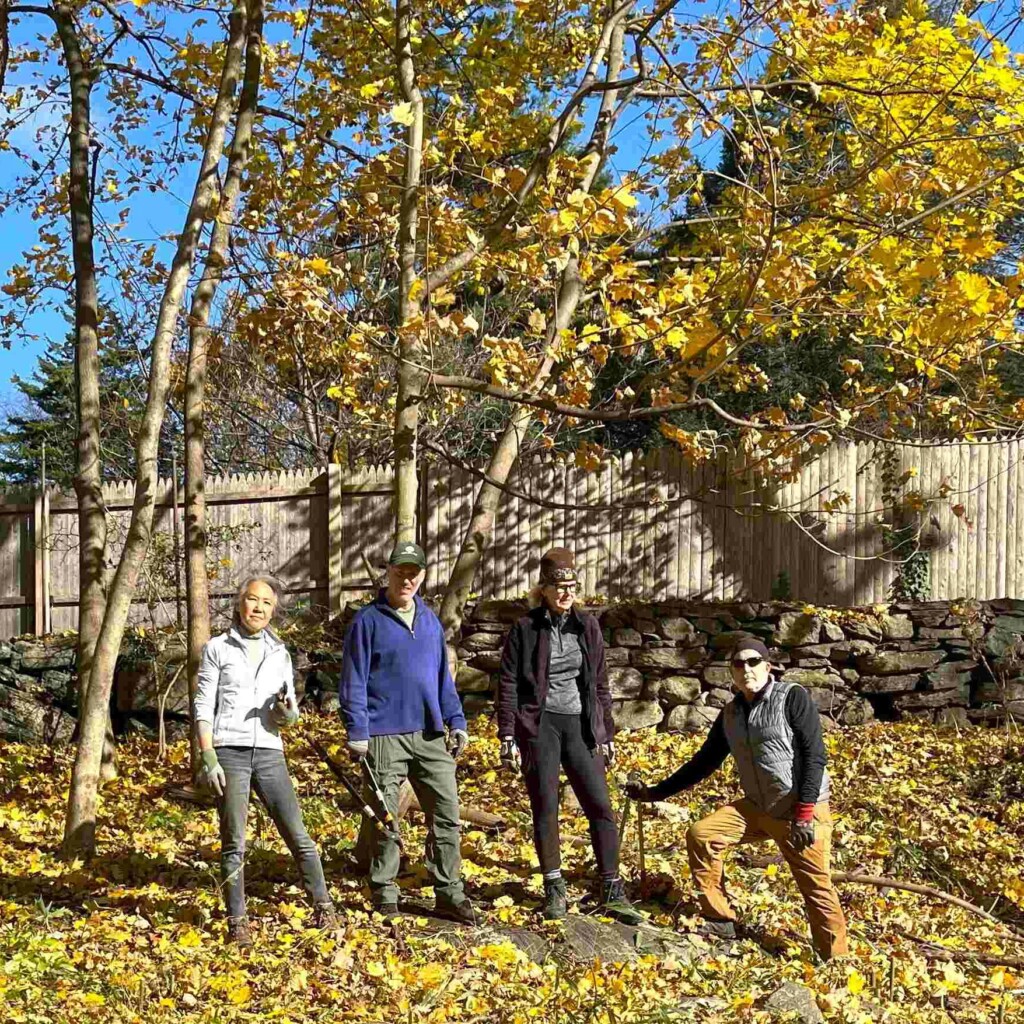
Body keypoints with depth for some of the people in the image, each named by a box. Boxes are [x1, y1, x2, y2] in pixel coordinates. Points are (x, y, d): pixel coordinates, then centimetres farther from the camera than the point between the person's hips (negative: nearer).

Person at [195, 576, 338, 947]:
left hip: (269, 752, 3)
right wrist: (207, 758, -9)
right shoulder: (218, 649, 4)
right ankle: (237, 923, 10)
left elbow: (288, 717, 13)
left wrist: (287, 710, -11)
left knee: (297, 835, -1)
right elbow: (203, 708, 1)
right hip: (229, 751, -3)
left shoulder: (279, 653, 13)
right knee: (234, 843, -1)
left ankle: (323, 908, 11)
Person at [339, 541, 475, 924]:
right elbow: (353, 681, -5)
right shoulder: (368, 620, -3)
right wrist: (356, 732, -11)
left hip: (430, 735, 5)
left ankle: (449, 894, 12)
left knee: (447, 813, 3)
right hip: (384, 737, -5)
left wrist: (456, 721, 12)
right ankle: (384, 896, 16)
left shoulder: (430, 620, 14)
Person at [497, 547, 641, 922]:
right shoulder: (525, 628, -1)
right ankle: (554, 888, 16)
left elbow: (600, 684, 14)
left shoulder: (588, 627, 8)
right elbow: (508, 685, -1)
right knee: (545, 808, 1)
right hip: (539, 725, -3)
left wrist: (607, 734, 12)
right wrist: (507, 737, -7)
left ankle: (612, 892, 5)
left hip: (580, 726, 3)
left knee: (600, 806, -2)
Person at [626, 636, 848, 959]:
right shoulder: (730, 714, 8)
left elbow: (814, 756, -14)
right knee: (701, 834, -3)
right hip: (758, 808, 6)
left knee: (816, 886, -7)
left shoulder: (792, 698, -10)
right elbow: (703, 762, 15)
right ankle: (720, 920, 6)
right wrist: (656, 792, 13)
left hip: (803, 811, -6)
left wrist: (804, 814, -20)